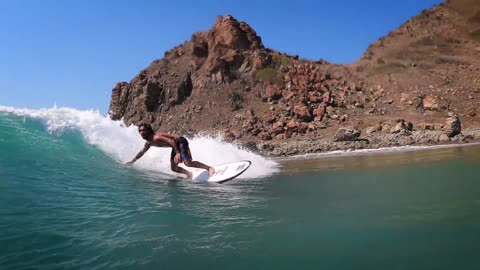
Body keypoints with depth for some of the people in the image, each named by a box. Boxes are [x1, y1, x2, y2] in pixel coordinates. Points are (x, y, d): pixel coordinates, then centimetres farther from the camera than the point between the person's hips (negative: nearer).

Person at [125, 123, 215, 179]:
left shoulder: (156, 138, -23)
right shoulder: (149, 143, 7)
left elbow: (171, 141, -33)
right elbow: (142, 152, 26)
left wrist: (178, 153, -40)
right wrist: (132, 161, 32)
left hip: (181, 142, -9)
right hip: (176, 146, 9)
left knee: (188, 162, -25)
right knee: (174, 168, 8)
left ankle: (209, 168, -20)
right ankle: (189, 174, 22)